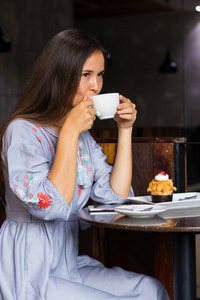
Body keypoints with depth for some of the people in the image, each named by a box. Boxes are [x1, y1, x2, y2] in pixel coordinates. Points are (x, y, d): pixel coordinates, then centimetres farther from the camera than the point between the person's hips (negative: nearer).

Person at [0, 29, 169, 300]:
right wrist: (69, 132, -24)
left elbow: (115, 194, 5)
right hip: (30, 277, -8)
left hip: (70, 266, 8)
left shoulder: (83, 135, 13)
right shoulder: (22, 130, -14)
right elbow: (51, 206, -24)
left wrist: (125, 130, 1)